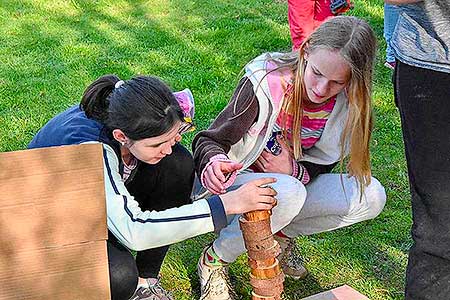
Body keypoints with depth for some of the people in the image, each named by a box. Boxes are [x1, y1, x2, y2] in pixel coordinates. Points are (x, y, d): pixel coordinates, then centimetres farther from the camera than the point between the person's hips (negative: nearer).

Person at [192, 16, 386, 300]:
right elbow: (211, 140, -22)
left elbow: (323, 163, -2)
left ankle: (282, 234, 4)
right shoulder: (266, 83, -27)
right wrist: (213, 162, -47)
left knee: (371, 196, -15)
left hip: (296, 180, 5)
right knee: (287, 194, -38)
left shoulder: (347, 103, -14)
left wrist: (296, 171, -26)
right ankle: (214, 260, -14)